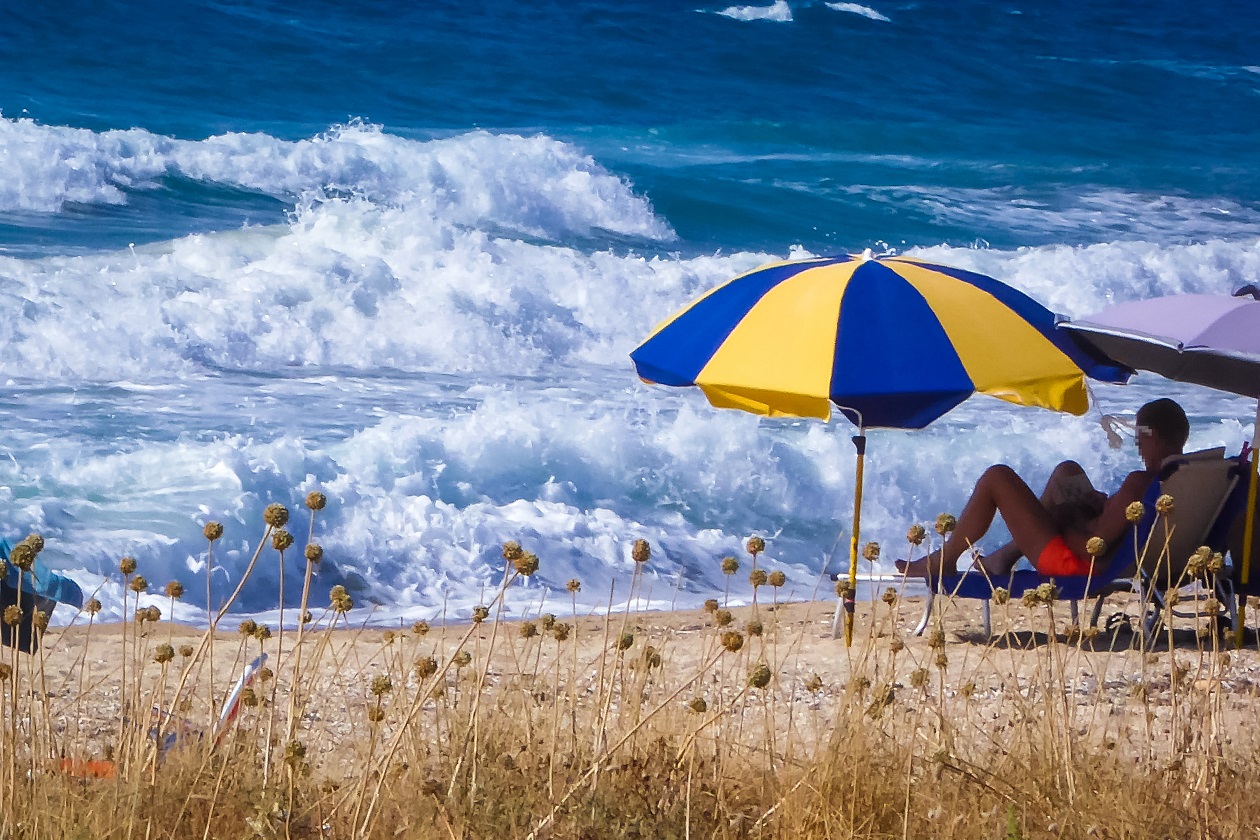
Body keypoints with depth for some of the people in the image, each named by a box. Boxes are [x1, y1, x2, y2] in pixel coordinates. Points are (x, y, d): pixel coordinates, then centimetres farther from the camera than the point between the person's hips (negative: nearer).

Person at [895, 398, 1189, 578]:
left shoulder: (1139, 484, -30)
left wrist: (1063, 522, -10)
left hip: (1071, 563, -10)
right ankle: (1006, 556, 34)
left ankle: (943, 560, 14)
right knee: (1067, 471, 29)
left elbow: (1094, 546, -28)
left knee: (997, 478, -3)